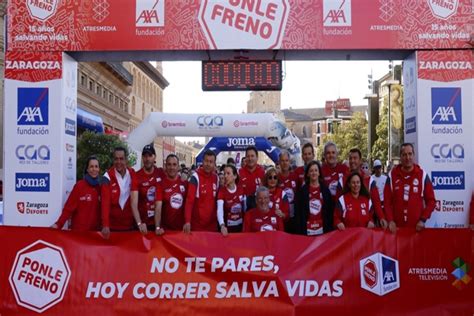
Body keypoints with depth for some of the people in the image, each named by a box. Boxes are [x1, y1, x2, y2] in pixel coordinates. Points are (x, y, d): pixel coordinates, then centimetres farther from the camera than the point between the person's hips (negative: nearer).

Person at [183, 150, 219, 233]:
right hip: (197, 224, -5)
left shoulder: (216, 178, 6)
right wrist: (187, 221, -28)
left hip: (212, 224, 5)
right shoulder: (195, 177, -11)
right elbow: (189, 200, -18)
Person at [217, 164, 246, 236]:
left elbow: (245, 208, 9)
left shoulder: (241, 189, -3)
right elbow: (220, 210, -28)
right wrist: (222, 225, -44)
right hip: (227, 226, -3)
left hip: (240, 225, 3)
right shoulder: (221, 190, -15)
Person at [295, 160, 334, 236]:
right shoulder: (302, 190, 2)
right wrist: (299, 231, -4)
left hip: (322, 229, 1)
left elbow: (330, 210, 6)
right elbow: (298, 211, 1)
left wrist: (329, 228, 1)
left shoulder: (325, 190, 5)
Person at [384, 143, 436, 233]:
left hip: (416, 227, 0)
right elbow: (387, 200, 3)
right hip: (396, 227, 1)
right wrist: (390, 220, -6)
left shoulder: (422, 175, 1)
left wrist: (423, 220, -6)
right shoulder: (392, 175, 3)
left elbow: (431, 201, 4)